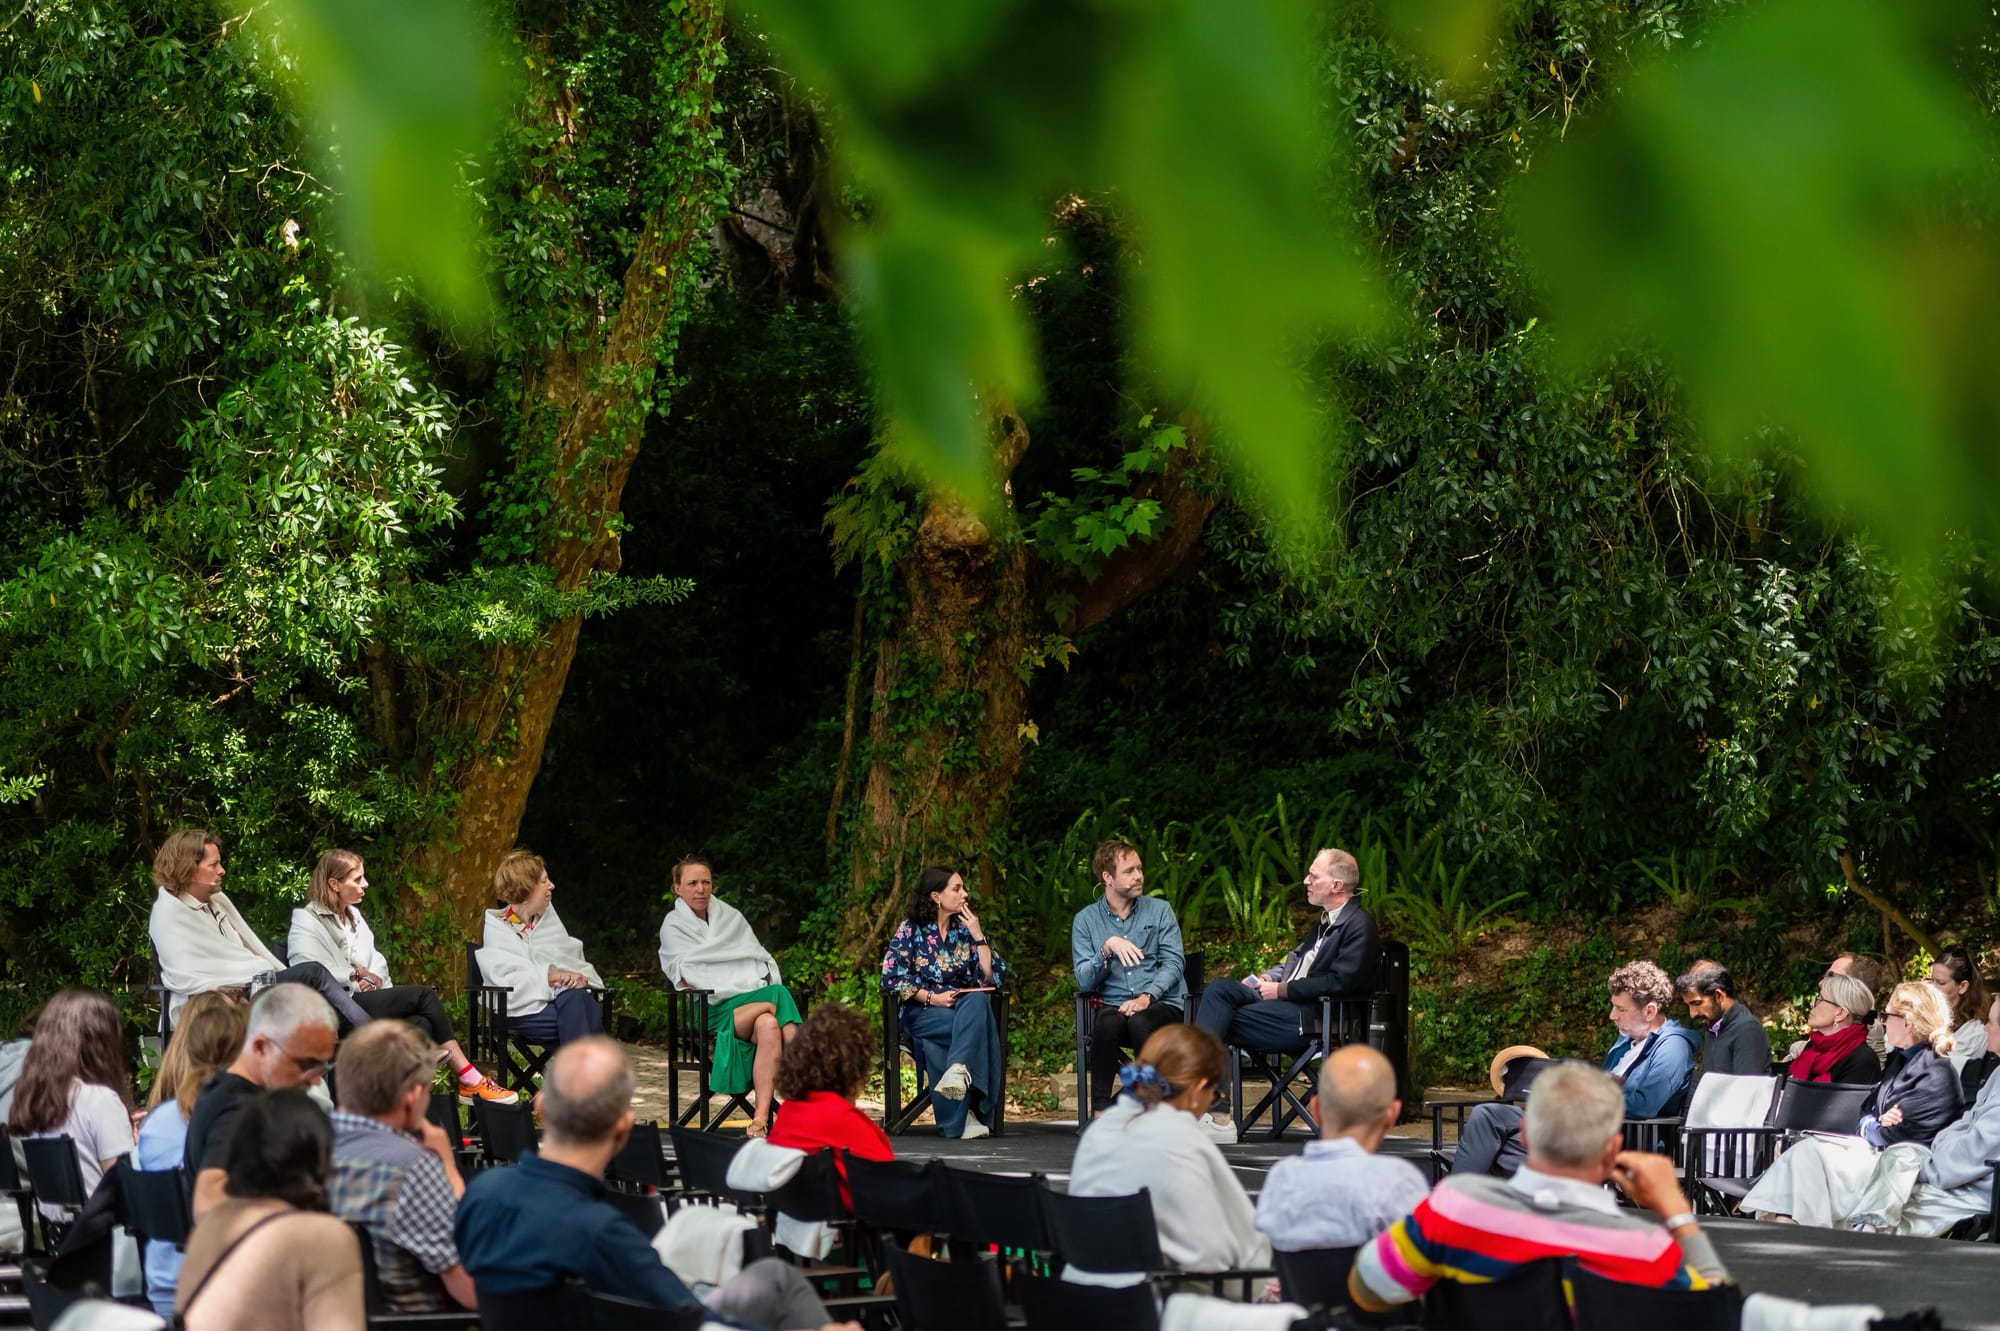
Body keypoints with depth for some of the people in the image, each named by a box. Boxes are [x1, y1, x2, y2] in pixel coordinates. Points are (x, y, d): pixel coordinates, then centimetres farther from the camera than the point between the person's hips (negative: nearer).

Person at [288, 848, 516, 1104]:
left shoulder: (353, 915, 22)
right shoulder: (307, 922, -3)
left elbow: (376, 963, 19)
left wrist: (370, 977, -3)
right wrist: (357, 977, -7)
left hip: (363, 998, 8)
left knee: (420, 1024, -23)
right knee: (424, 996, -20)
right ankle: (471, 1080, -18)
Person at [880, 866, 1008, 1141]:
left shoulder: (965, 929, 16)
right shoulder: (911, 930, 6)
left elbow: (992, 978, 8)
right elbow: (891, 978, -5)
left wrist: (978, 936, 0)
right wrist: (932, 997, -15)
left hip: (963, 1004, 3)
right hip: (920, 1012, -3)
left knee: (977, 1002, -35)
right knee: (975, 1026, -34)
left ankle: (958, 1070, -53)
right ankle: (965, 1115, -40)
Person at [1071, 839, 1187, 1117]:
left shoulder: (1159, 910, 10)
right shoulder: (1086, 920, 9)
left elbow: (1173, 963, -1)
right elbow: (1084, 981, 0)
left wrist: (1147, 996, -19)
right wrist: (1108, 947, -18)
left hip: (1162, 1004, 0)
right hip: (1112, 1005, 0)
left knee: (1140, 1021, -36)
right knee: (1108, 1021, -36)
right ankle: (1101, 1110, -29)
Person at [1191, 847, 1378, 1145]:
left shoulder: (1360, 925, -10)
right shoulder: (1326, 919, 20)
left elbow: (1338, 983, -18)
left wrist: (1281, 990, -13)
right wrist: (1269, 976, 8)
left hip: (1311, 1016, -9)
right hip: (1284, 1000, 9)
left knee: (1219, 1023, -19)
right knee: (1218, 989, -13)